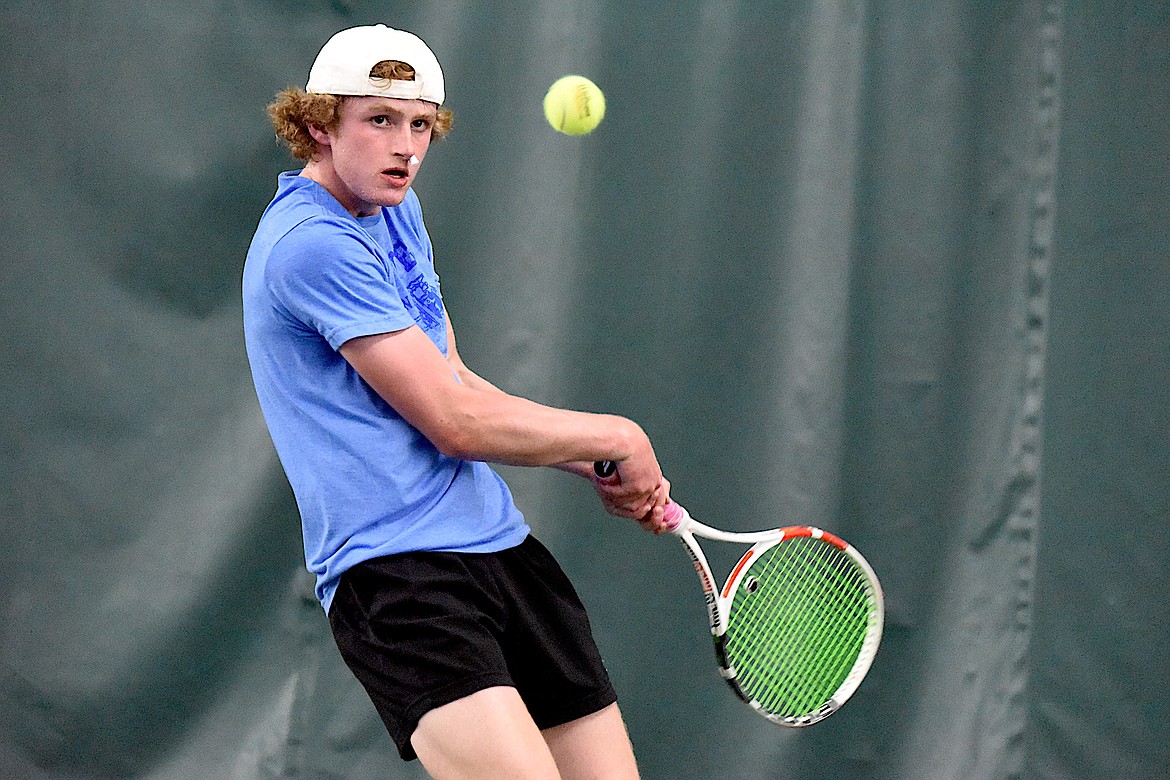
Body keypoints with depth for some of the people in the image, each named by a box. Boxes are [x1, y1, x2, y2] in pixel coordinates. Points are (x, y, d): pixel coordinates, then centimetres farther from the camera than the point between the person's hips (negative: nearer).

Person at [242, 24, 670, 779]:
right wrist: (615, 438, -1)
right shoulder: (312, 243, -14)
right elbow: (454, 422, -14)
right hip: (395, 568, -9)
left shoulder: (395, 212, 17)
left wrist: (600, 469, 12)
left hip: (500, 544, 10)